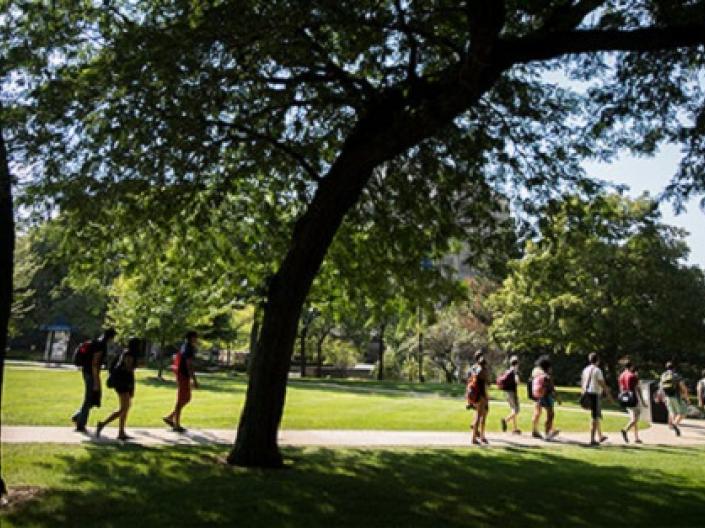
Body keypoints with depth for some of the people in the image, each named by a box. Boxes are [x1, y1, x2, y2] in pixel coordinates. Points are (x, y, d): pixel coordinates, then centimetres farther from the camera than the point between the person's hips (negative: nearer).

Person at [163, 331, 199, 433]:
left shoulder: (184, 347, 15)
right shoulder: (189, 349, -16)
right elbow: (189, 365, -21)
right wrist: (194, 380, -21)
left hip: (181, 376, 10)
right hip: (184, 376, -10)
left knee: (187, 399, 15)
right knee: (181, 400, -2)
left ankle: (170, 417, 17)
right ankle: (176, 425, 5)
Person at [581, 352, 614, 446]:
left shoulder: (585, 370, 10)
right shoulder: (597, 370, -11)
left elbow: (582, 383, 13)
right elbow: (602, 384, -14)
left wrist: (584, 394, 20)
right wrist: (609, 395, -8)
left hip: (587, 394, 8)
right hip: (595, 394, -8)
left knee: (597, 416, 21)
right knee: (595, 417, -5)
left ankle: (600, 436, 31)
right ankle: (592, 439, -5)